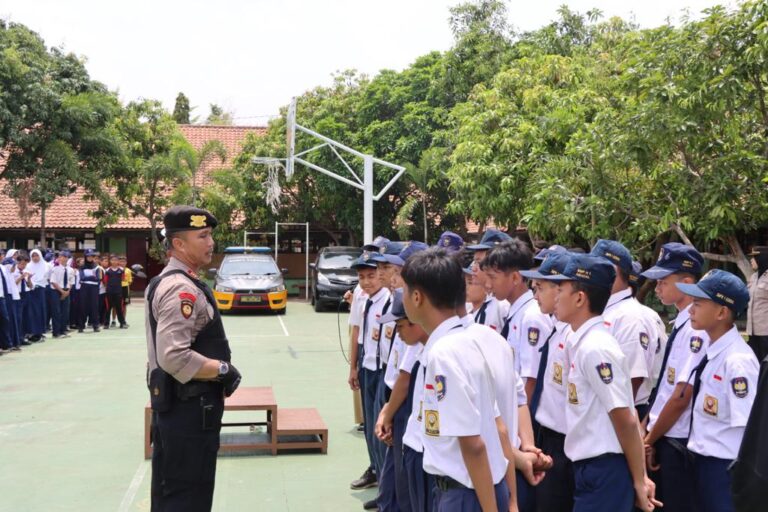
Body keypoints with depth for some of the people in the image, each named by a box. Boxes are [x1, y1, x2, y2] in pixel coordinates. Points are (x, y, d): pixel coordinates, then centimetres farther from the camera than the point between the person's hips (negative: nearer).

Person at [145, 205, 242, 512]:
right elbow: (175, 358, -30)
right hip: (189, 405, -10)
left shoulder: (167, 282, 13)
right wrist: (223, 369, -18)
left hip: (173, 402, 10)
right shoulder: (183, 289, -20)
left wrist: (217, 370, 13)